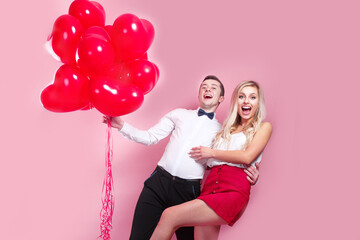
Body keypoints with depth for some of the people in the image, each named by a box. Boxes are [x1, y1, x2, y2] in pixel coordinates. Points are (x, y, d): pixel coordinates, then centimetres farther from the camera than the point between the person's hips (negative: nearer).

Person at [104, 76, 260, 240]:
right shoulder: (179, 114, 17)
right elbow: (149, 137, 14)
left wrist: (251, 177, -9)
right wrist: (121, 125, 2)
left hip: (188, 191, 0)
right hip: (158, 182, 1)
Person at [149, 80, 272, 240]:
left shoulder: (263, 127, 12)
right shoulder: (227, 129, 29)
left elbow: (247, 157, -4)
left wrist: (211, 152, 3)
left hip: (233, 191, -5)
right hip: (209, 188, 6)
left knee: (169, 216, -21)